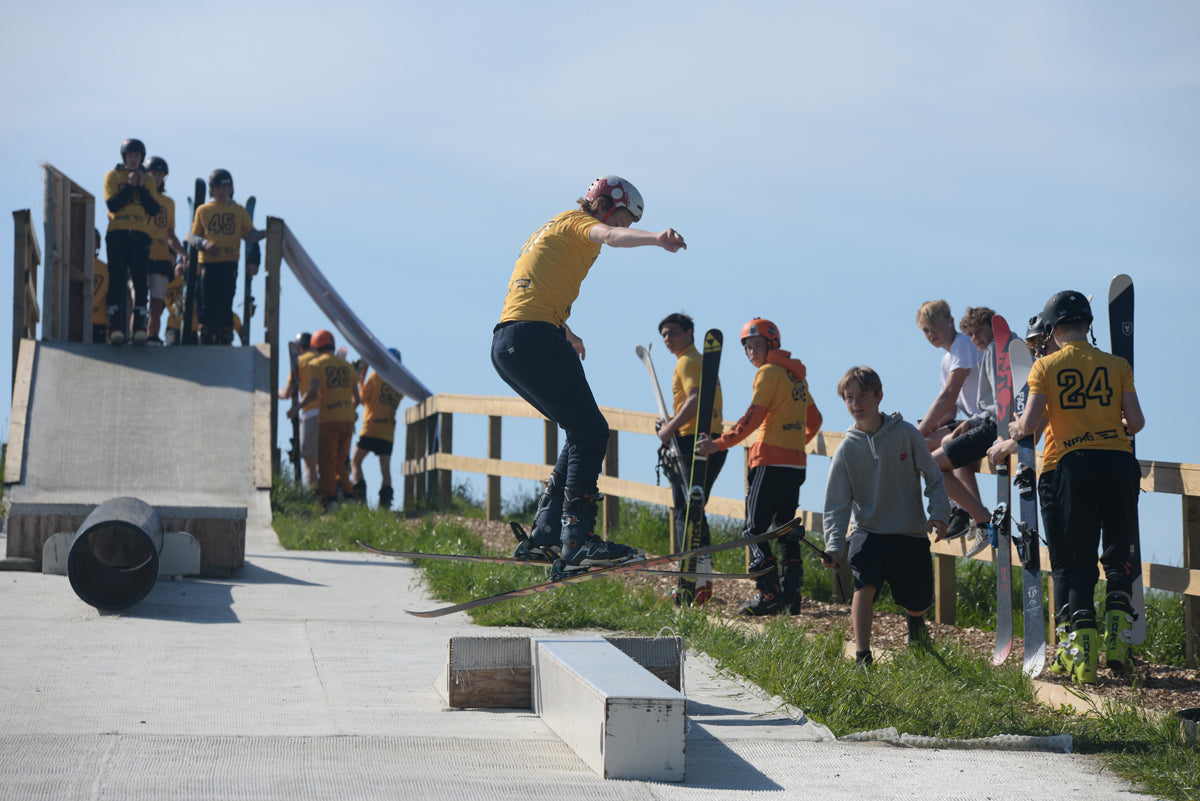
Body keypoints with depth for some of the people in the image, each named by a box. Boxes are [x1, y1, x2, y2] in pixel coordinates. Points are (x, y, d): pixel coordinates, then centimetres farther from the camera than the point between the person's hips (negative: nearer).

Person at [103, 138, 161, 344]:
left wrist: (141, 187, -5)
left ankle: (139, 327, -4)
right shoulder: (113, 176, 8)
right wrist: (130, 186, -7)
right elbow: (112, 204, -7)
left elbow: (154, 210, 2)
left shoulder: (147, 181, 14)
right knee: (116, 281, -6)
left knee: (140, 282, -4)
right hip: (117, 234, -2)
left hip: (140, 235, 2)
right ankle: (115, 327, -9)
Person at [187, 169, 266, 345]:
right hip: (208, 263, 0)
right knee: (209, 305, -2)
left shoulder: (239, 211, 14)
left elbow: (249, 234, 9)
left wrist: (264, 233, -11)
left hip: (229, 263, 0)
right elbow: (193, 236, 8)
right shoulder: (203, 210, 12)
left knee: (226, 305, -5)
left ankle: (226, 341, -2)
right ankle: (206, 340, 2)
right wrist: (205, 243, -12)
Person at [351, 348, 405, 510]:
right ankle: (385, 500, -9)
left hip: (371, 429, -4)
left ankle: (360, 495, -10)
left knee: (356, 463, 5)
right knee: (385, 469, 4)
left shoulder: (376, 377, -3)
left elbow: (362, 398, -2)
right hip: (388, 432, 4)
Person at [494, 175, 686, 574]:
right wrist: (656, 238, -43)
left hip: (505, 346, 10)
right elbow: (611, 236, -23)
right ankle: (577, 542, -19)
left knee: (583, 433, 13)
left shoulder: (549, 232, 31)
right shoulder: (577, 222, 2)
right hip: (534, 337, -10)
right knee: (591, 432, -11)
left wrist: (566, 334, 66)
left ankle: (543, 534, 10)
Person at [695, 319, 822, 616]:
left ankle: (770, 595, -13)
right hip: (796, 463, 8)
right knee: (785, 529, 14)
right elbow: (814, 419, 27)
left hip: (771, 462, -8)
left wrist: (719, 444, -16)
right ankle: (791, 594, 7)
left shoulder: (769, 372, -7)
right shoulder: (797, 375, 17)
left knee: (755, 530, -5)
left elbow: (753, 418, -16)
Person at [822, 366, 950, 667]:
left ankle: (915, 621, 47)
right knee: (865, 585, -27)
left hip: (911, 534, 0)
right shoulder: (847, 449, -5)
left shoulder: (906, 433, -6)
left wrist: (938, 513, -13)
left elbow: (933, 478, 2)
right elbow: (836, 503, -4)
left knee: (918, 603, 9)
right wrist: (834, 546, -17)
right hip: (868, 532, 0)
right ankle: (862, 656, -22)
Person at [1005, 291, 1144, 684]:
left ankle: (1083, 650, -7)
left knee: (1079, 559, 5)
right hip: (1119, 461, 1)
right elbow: (1136, 422, 3)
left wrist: (1014, 430, 19)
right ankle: (1117, 638, -3)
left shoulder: (1045, 367, 4)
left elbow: (1029, 423, -4)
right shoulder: (1117, 365, 9)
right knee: (1118, 553, 12)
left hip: (1076, 462, -1)